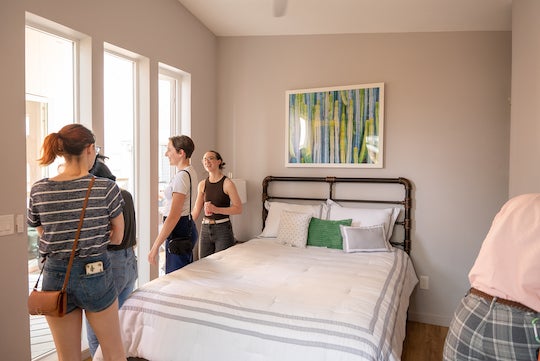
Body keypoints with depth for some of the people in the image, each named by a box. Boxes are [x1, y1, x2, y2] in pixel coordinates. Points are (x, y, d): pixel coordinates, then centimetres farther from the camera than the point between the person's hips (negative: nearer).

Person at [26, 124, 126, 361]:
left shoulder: (38, 191, -5)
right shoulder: (107, 188, -14)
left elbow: (44, 236, 7)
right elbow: (117, 237, -5)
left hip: (55, 277, 3)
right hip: (96, 275, -3)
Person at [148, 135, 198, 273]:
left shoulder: (181, 176, -20)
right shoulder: (191, 171, 9)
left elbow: (173, 216, -25)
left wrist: (155, 246, -23)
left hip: (178, 231, -10)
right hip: (188, 227, 10)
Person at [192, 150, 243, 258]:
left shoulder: (227, 183, -9)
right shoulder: (202, 185, 6)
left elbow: (238, 209, -11)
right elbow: (196, 211, 10)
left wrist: (217, 209, -20)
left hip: (223, 229, -5)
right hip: (205, 229, 5)